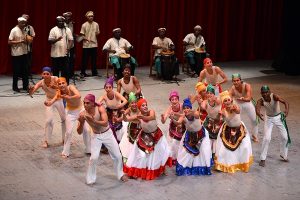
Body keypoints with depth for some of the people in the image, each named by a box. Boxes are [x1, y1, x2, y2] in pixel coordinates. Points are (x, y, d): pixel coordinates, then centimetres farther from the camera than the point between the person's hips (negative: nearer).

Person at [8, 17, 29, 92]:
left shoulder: (24, 30, 10)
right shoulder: (14, 30, -10)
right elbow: (9, 42, -13)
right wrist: (20, 41, -21)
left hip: (24, 53, 6)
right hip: (16, 54, -6)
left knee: (25, 70, 8)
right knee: (16, 71, 2)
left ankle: (25, 86, 17)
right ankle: (15, 87, 13)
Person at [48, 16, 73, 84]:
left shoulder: (67, 30, 7)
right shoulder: (53, 30, -3)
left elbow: (71, 40, 4)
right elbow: (50, 41, -8)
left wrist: (69, 47, -13)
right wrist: (57, 39, -26)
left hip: (65, 54, 2)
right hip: (55, 54, -2)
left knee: (65, 70, 6)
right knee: (55, 70, 5)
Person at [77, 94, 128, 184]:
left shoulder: (100, 109, -26)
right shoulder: (83, 114, -21)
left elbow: (105, 123, -39)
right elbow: (79, 132, -19)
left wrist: (93, 121, -52)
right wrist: (81, 123, -38)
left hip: (107, 134, 0)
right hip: (96, 136, 0)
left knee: (117, 156, 8)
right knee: (94, 157, -15)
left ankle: (121, 174, 31)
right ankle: (90, 179, 4)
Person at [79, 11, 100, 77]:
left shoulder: (96, 24, 4)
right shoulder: (84, 25, -4)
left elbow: (98, 33, 15)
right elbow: (82, 35, -4)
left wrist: (97, 33, -4)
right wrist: (86, 39, -18)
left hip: (94, 44, 3)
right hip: (86, 45, -3)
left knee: (94, 59, 8)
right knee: (85, 59, 1)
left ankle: (94, 72, 18)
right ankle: (83, 72, 10)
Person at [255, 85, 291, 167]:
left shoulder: (274, 96, -30)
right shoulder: (261, 101, -25)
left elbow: (285, 102, -45)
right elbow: (257, 109, -43)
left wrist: (286, 110, -66)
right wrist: (259, 114, -66)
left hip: (279, 117, 1)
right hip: (268, 119, -1)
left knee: (285, 137, 6)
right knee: (266, 138, -9)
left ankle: (283, 155, 30)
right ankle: (263, 159, 4)